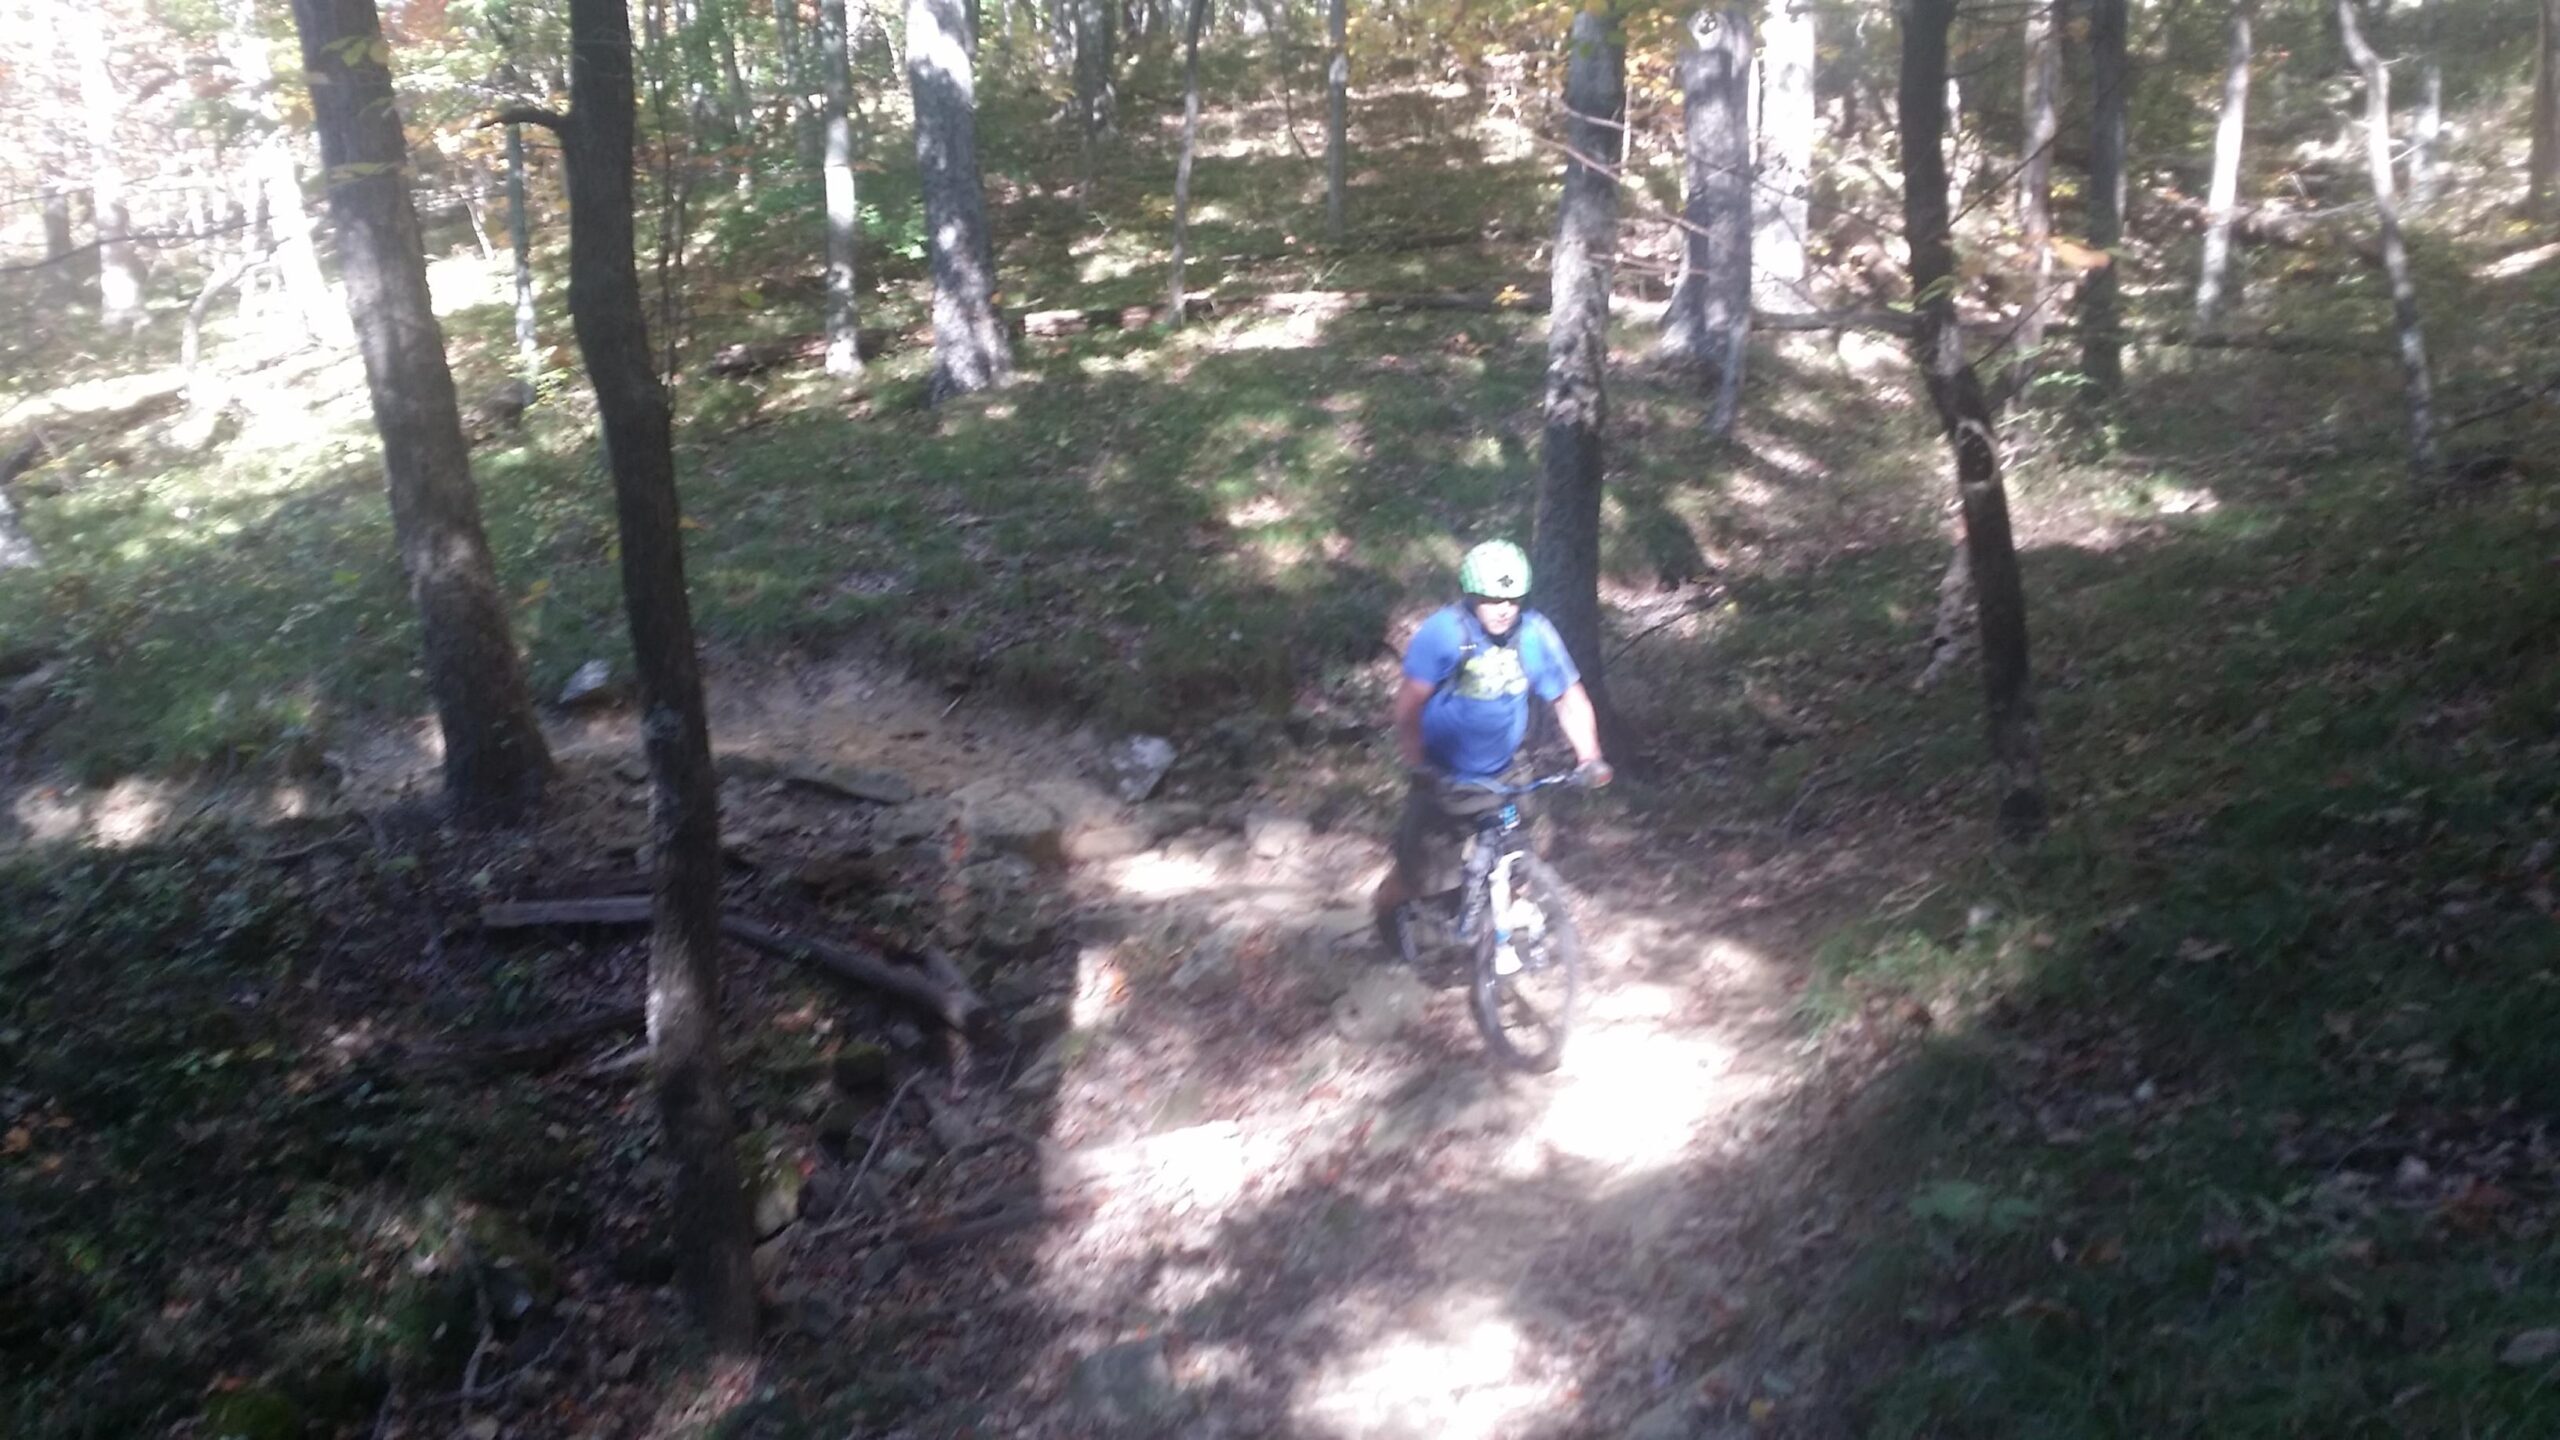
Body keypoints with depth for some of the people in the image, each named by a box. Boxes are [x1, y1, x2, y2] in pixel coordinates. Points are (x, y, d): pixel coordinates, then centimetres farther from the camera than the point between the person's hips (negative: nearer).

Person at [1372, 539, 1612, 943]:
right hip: (1445, 776, -3)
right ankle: (1387, 904, 28)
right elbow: (1410, 702, -18)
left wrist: (1590, 758, -12)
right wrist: (1416, 765, -26)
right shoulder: (1444, 632, -20)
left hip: (1504, 774, 3)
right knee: (1419, 867, -3)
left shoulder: (1536, 634, -12)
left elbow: (1570, 699, -3)